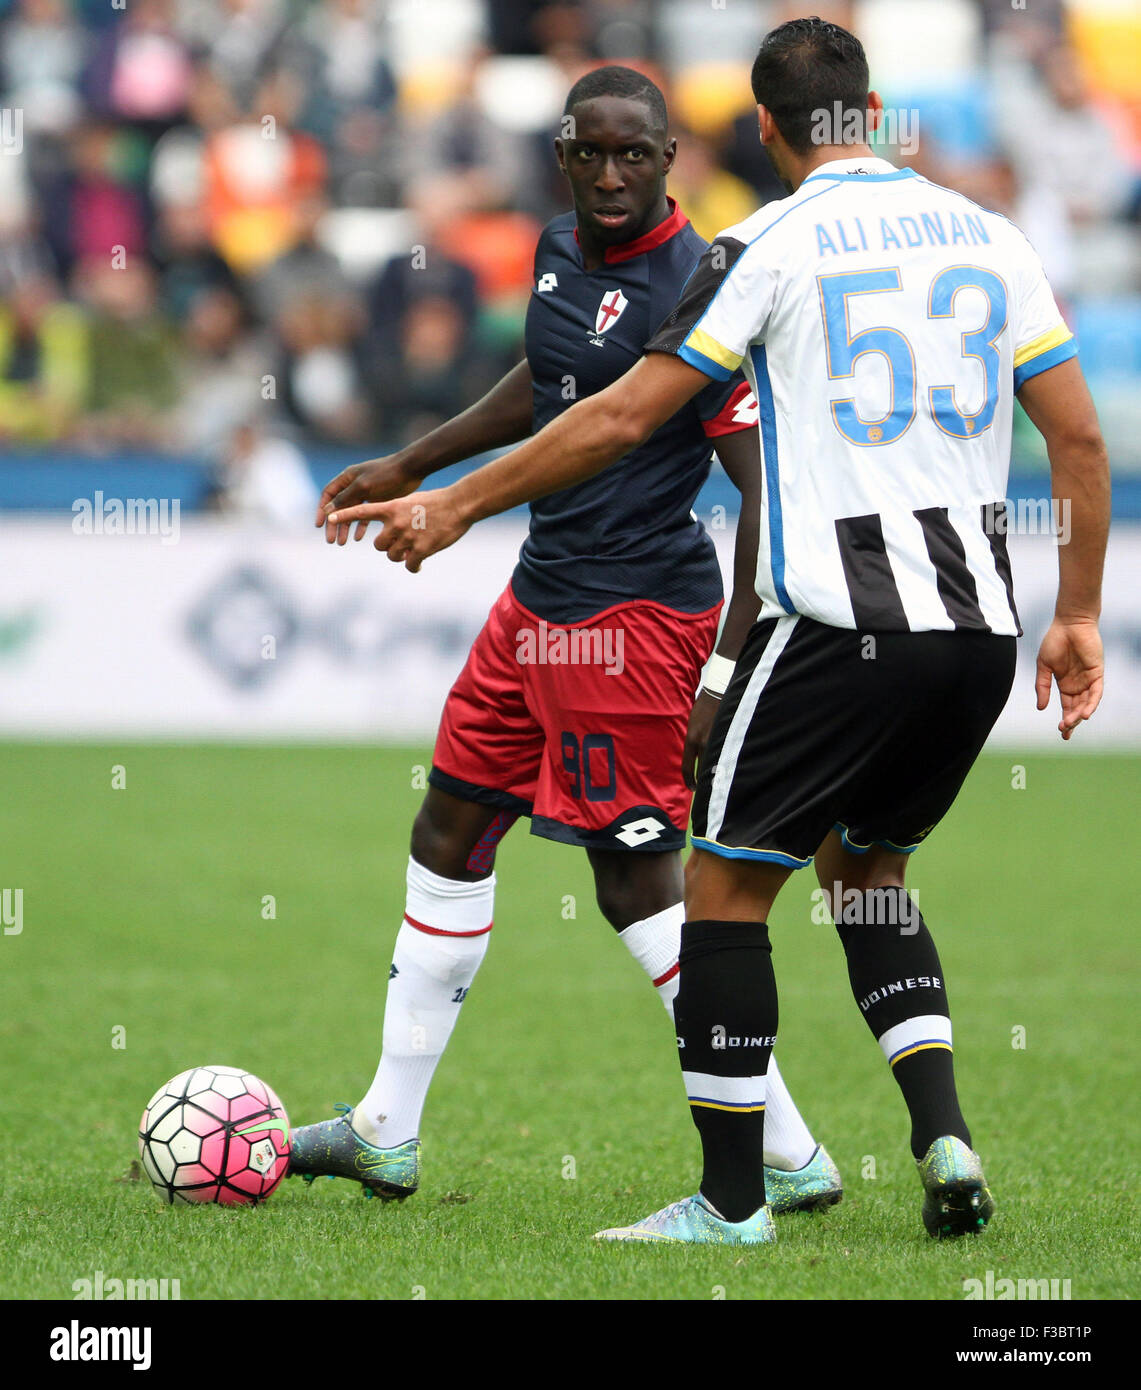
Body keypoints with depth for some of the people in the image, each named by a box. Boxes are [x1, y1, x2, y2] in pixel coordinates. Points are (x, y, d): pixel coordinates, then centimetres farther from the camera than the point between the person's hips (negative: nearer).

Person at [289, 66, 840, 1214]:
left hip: (634, 616, -9)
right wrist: (408, 469, 34)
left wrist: (731, 675, -23)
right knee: (447, 837, 15)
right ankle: (386, 1133, 26)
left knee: (637, 882, -7)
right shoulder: (560, 251, 8)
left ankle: (791, 1160, -1)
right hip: (541, 600, 9)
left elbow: (768, 492, -19)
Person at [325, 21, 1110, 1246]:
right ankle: (943, 1133, 5)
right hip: (979, 620, 6)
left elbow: (624, 416, -6)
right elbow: (1079, 436, 8)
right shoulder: (986, 235, 11)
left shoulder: (772, 245, -4)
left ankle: (732, 1201, 6)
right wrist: (1078, 617, 16)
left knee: (725, 881, 5)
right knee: (864, 866, 23)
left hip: (840, 626, -6)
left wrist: (458, 506, 3)